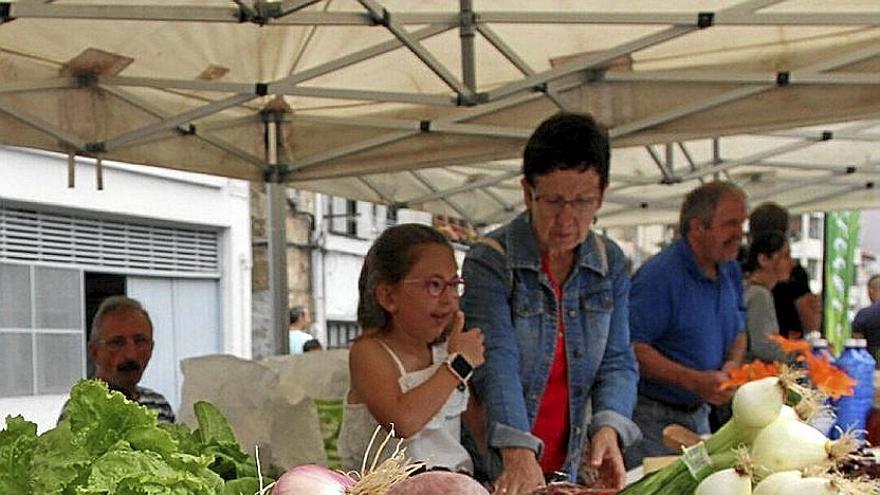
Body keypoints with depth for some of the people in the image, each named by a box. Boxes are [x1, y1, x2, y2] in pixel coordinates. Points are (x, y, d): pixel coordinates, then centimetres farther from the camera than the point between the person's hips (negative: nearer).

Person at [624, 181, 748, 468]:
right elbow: (631, 346, -26)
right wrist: (694, 381, -28)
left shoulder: (730, 271, 7)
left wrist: (732, 365, -4)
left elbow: (738, 331, 19)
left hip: (699, 413, 8)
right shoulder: (658, 276, -21)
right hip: (653, 419, -8)